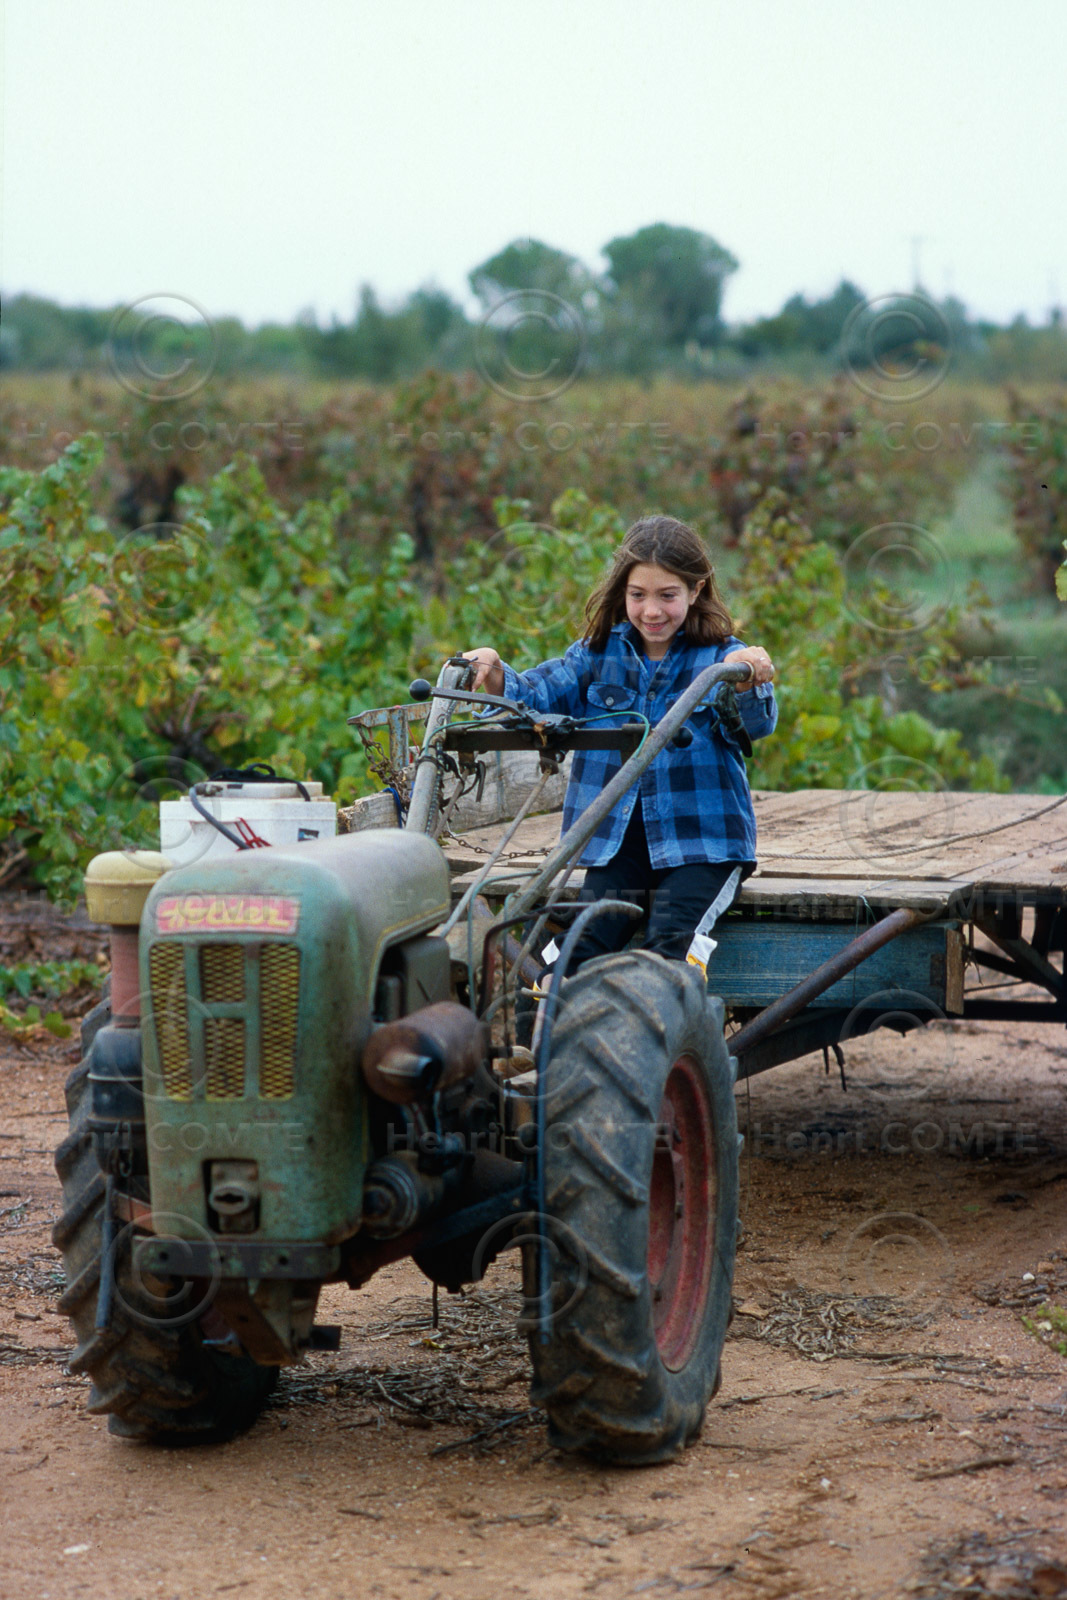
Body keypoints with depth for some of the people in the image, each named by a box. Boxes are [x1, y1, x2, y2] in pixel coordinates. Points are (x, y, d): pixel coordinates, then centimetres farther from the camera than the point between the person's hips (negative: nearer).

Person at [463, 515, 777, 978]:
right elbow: (540, 696, 1)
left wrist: (746, 686, -43)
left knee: (670, 943, -25)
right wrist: (495, 675, -21)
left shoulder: (719, 656, -3)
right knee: (584, 943, -16)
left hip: (700, 839, -3)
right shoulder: (600, 651, 9)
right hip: (616, 837, 3)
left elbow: (753, 725, -19)